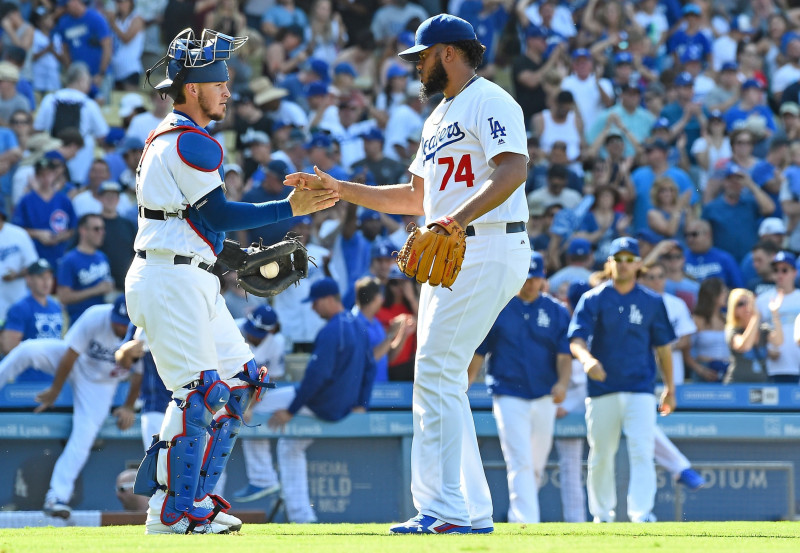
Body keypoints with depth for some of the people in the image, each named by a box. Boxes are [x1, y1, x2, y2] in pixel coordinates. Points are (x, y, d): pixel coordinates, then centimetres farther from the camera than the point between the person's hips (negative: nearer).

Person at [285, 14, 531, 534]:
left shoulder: (490, 101, -9)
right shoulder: (440, 116, 24)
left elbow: (514, 169, -25)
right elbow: (417, 197, 28)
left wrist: (455, 220, -36)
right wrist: (338, 188, 21)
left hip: (489, 251, -11)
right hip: (449, 258, 11)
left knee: (437, 373, -16)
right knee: (439, 379, 8)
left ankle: (445, 509, -17)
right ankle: (472, 512, 10)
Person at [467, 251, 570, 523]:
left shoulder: (556, 311, 7)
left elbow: (564, 354, 1)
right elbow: (478, 352, 4)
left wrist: (562, 383, -18)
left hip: (545, 398, 3)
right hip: (509, 396, -3)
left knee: (536, 466, 9)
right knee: (521, 462, -14)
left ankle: (518, 515, 25)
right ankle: (525, 521, -19)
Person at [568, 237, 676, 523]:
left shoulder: (652, 302, 7)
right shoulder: (593, 300, 2)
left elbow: (662, 346, 14)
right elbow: (576, 339, -8)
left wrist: (670, 388, 12)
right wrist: (587, 358, -30)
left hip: (640, 389, 0)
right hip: (602, 389, 0)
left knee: (642, 451, -13)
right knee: (600, 456, 7)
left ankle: (641, 512, -17)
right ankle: (602, 515, 19)